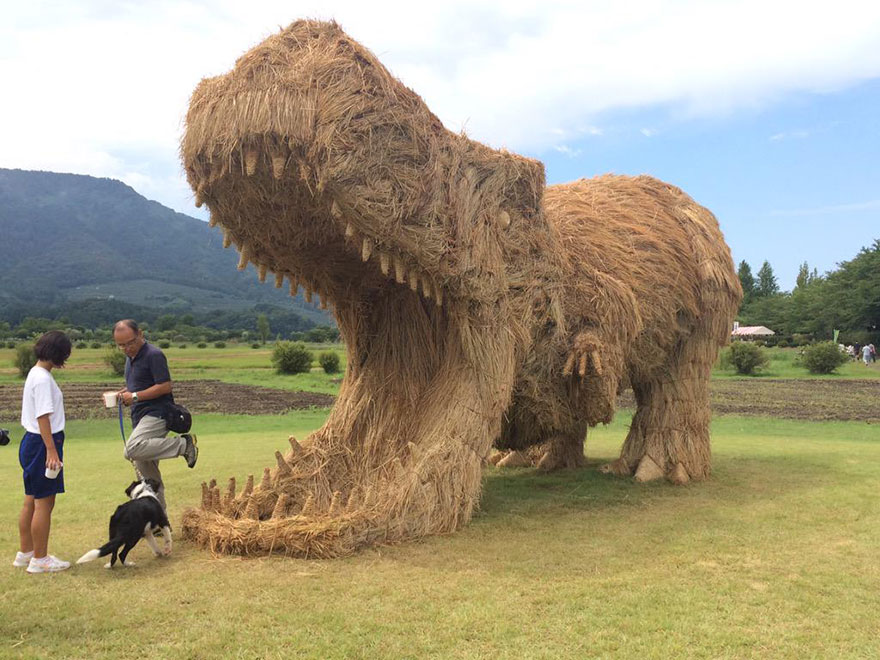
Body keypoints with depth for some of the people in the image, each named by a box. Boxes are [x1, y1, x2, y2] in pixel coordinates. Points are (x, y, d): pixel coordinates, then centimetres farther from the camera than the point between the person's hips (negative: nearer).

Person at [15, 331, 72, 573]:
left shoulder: (36, 373, 12)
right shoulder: (43, 378, -18)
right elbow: (43, 417, -22)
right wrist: (51, 451, -23)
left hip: (32, 442, 10)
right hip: (42, 444, -10)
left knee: (31, 501, 17)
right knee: (44, 503, -1)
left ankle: (25, 553, 28)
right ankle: (40, 559, 8)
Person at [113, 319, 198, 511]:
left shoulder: (154, 355, -12)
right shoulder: (131, 358, 16)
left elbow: (165, 386, -18)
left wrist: (135, 396, -18)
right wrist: (123, 393, 7)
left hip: (156, 414, -9)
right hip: (140, 418, 9)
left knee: (133, 449, -33)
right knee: (148, 475, 11)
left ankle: (183, 444, -21)